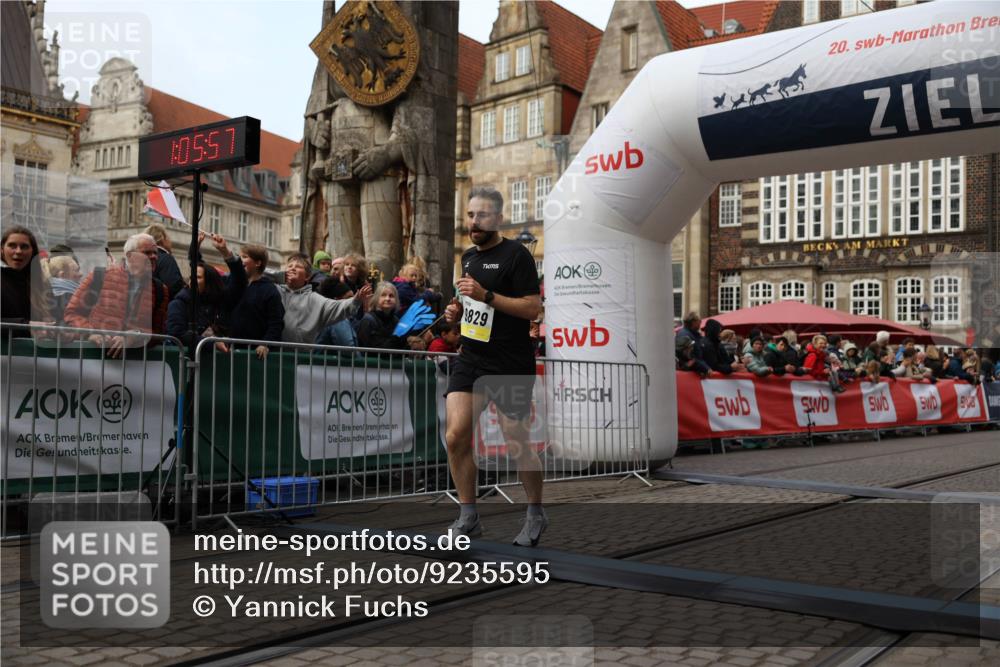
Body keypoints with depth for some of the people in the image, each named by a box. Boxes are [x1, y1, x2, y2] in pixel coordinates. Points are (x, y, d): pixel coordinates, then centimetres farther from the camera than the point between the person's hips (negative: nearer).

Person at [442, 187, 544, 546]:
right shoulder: (468, 256, 14)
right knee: (456, 436, -7)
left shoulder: (516, 254, -9)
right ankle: (468, 517, 8)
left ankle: (536, 515, 25)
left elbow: (533, 308, -16)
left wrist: (485, 295, -23)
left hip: (511, 365, -6)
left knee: (517, 444, 2)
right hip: (471, 358, 6)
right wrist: (457, 311, 7)